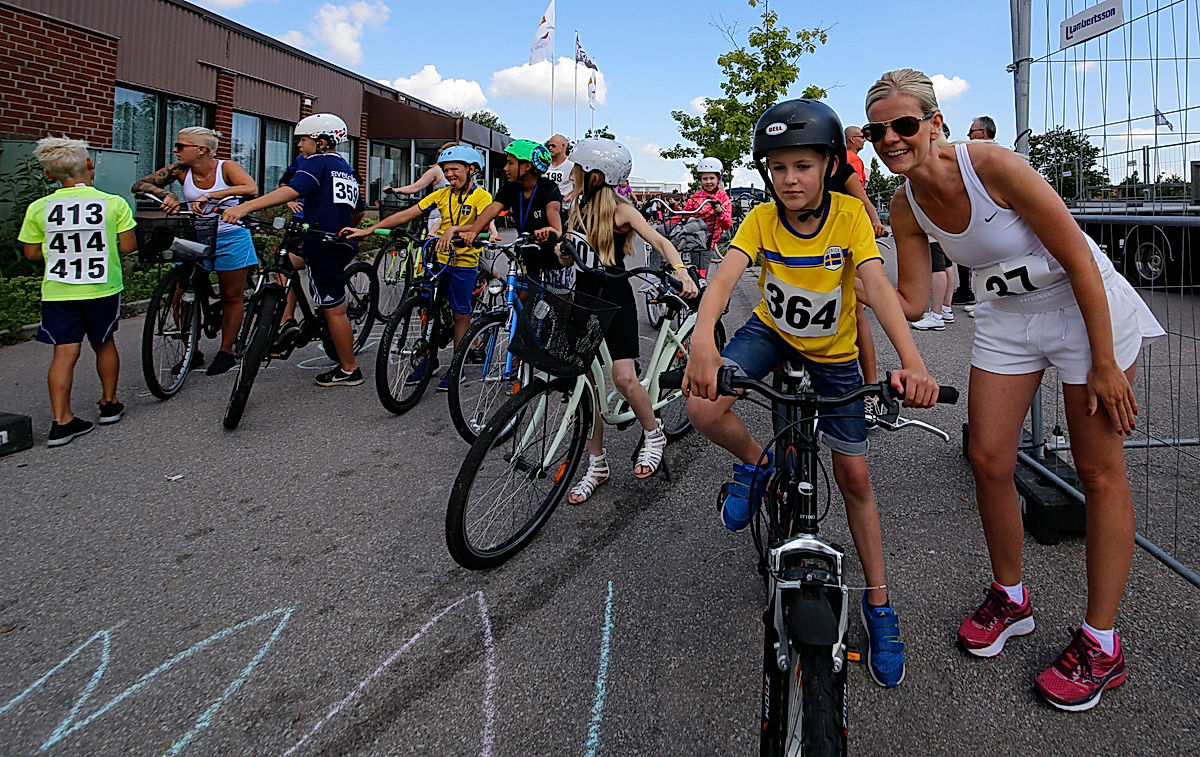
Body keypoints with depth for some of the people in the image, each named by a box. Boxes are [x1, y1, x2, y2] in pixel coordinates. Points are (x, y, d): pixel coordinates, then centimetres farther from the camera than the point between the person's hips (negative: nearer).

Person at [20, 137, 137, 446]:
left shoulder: (38, 208, -4)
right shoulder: (114, 203, -8)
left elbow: (31, 253, 3)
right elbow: (129, 246, -7)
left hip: (57, 292, 0)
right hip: (103, 289, 0)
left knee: (64, 352, 2)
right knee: (104, 343, 18)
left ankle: (61, 421, -1)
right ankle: (109, 403, 28)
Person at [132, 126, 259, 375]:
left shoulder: (226, 168, -13)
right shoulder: (180, 171, -3)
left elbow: (251, 189, -32)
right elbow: (139, 185, -2)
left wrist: (210, 196, -39)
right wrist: (166, 195, -23)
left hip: (230, 238, -3)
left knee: (231, 296, 5)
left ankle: (226, 351, 19)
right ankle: (192, 352, 13)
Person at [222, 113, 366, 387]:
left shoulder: (317, 163, -10)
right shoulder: (346, 169, 16)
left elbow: (291, 191, -28)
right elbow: (359, 211, 23)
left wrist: (244, 207, -36)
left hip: (325, 249, -9)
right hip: (342, 244, 9)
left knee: (334, 310, 0)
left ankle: (349, 370, 9)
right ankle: (286, 321, 17)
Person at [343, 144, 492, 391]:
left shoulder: (482, 196, -8)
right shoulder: (442, 195, 6)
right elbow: (407, 214, 1)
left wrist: (454, 229, -43)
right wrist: (368, 230, -4)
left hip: (464, 262, -5)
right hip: (437, 258, 5)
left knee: (460, 315, 3)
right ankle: (429, 358, 23)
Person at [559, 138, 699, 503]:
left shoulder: (621, 209, -7)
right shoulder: (577, 205, 10)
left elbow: (661, 242, -12)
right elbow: (568, 257, 13)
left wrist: (682, 273, -28)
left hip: (615, 298, -5)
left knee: (624, 377, -16)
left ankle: (653, 436, 13)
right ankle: (596, 465, 15)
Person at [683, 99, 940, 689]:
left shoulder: (849, 215, -21)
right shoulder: (762, 218, -17)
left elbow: (878, 286, -33)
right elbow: (726, 275, -33)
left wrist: (912, 362, -50)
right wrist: (702, 338, -55)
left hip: (833, 352, -1)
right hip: (771, 332, 1)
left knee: (854, 479, 2)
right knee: (703, 408, -28)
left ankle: (878, 603, 20)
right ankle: (755, 463, 6)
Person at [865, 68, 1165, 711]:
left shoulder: (990, 164, -26)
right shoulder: (906, 206, -8)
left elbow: (1079, 260, -22)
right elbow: (910, 302, -1)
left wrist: (1104, 365, -19)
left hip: (1085, 305, -5)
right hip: (1006, 316, 6)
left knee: (1099, 472, 0)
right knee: (988, 460, 1)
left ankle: (1100, 643, 12)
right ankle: (1009, 597, 24)